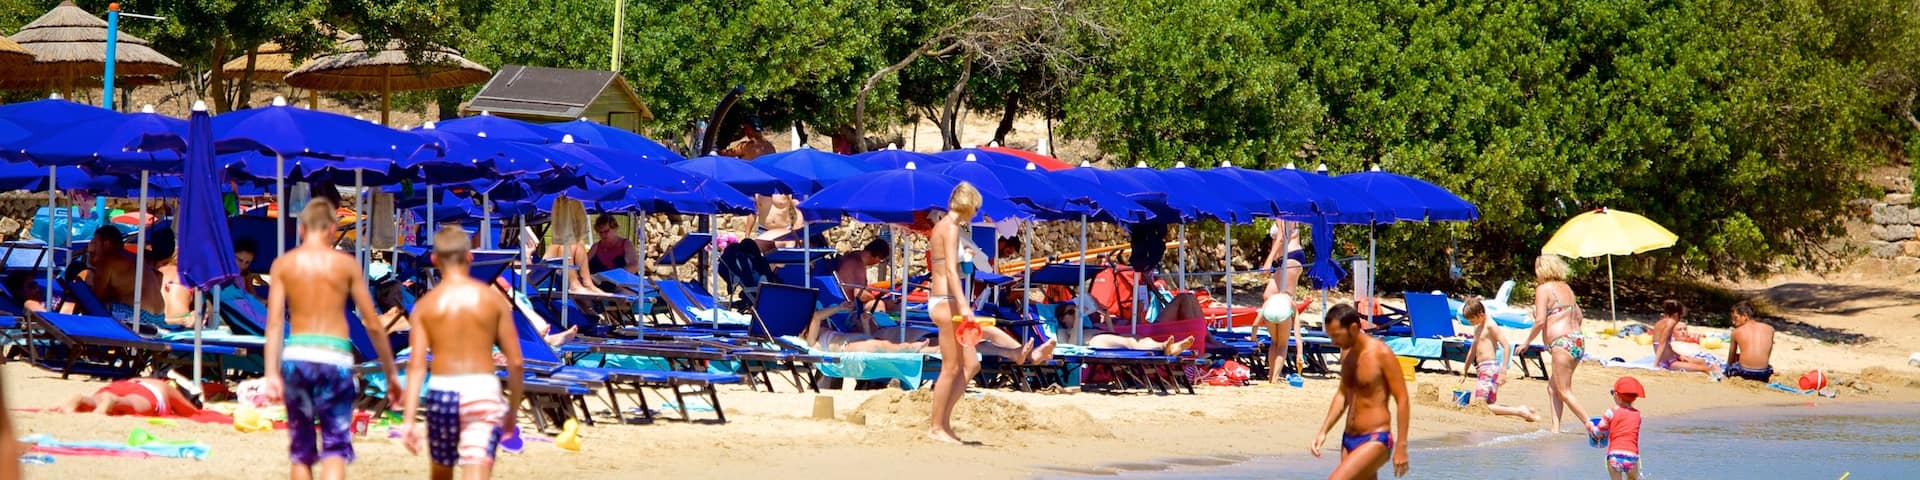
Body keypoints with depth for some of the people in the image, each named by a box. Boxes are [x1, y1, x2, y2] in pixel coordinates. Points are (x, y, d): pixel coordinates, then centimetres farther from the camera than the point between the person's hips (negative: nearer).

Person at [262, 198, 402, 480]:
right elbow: (373, 324, 4)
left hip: (296, 355, 2)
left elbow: (274, 323, -3)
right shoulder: (346, 264, 2)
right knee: (336, 447, -1)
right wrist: (390, 373, 12)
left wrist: (272, 375, -6)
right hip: (334, 357, -2)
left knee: (301, 451, 14)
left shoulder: (283, 264, 6)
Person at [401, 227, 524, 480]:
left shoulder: (425, 305, 3)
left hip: (441, 393, 2)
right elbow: (516, 362, 1)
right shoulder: (494, 300, 2)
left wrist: (409, 420, -8)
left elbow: (416, 365, -6)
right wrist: (512, 408, 15)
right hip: (482, 392, -2)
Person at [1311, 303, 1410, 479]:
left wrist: (1401, 447, -15)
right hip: (1349, 439, 8)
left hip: (1375, 441, -8)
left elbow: (1402, 400, -13)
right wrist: (1323, 431, 15)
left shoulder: (1381, 354, -14)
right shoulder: (1347, 352, 9)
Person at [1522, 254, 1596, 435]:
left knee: (1564, 391, -4)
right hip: (1578, 339, 9)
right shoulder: (1567, 288, 17)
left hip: (1562, 343, -9)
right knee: (1553, 387, 13)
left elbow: (1540, 321, -14)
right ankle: (1556, 429, 7)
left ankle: (1590, 425, -12)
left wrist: (1527, 342, -3)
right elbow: (1578, 316, 21)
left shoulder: (1543, 289, -6)